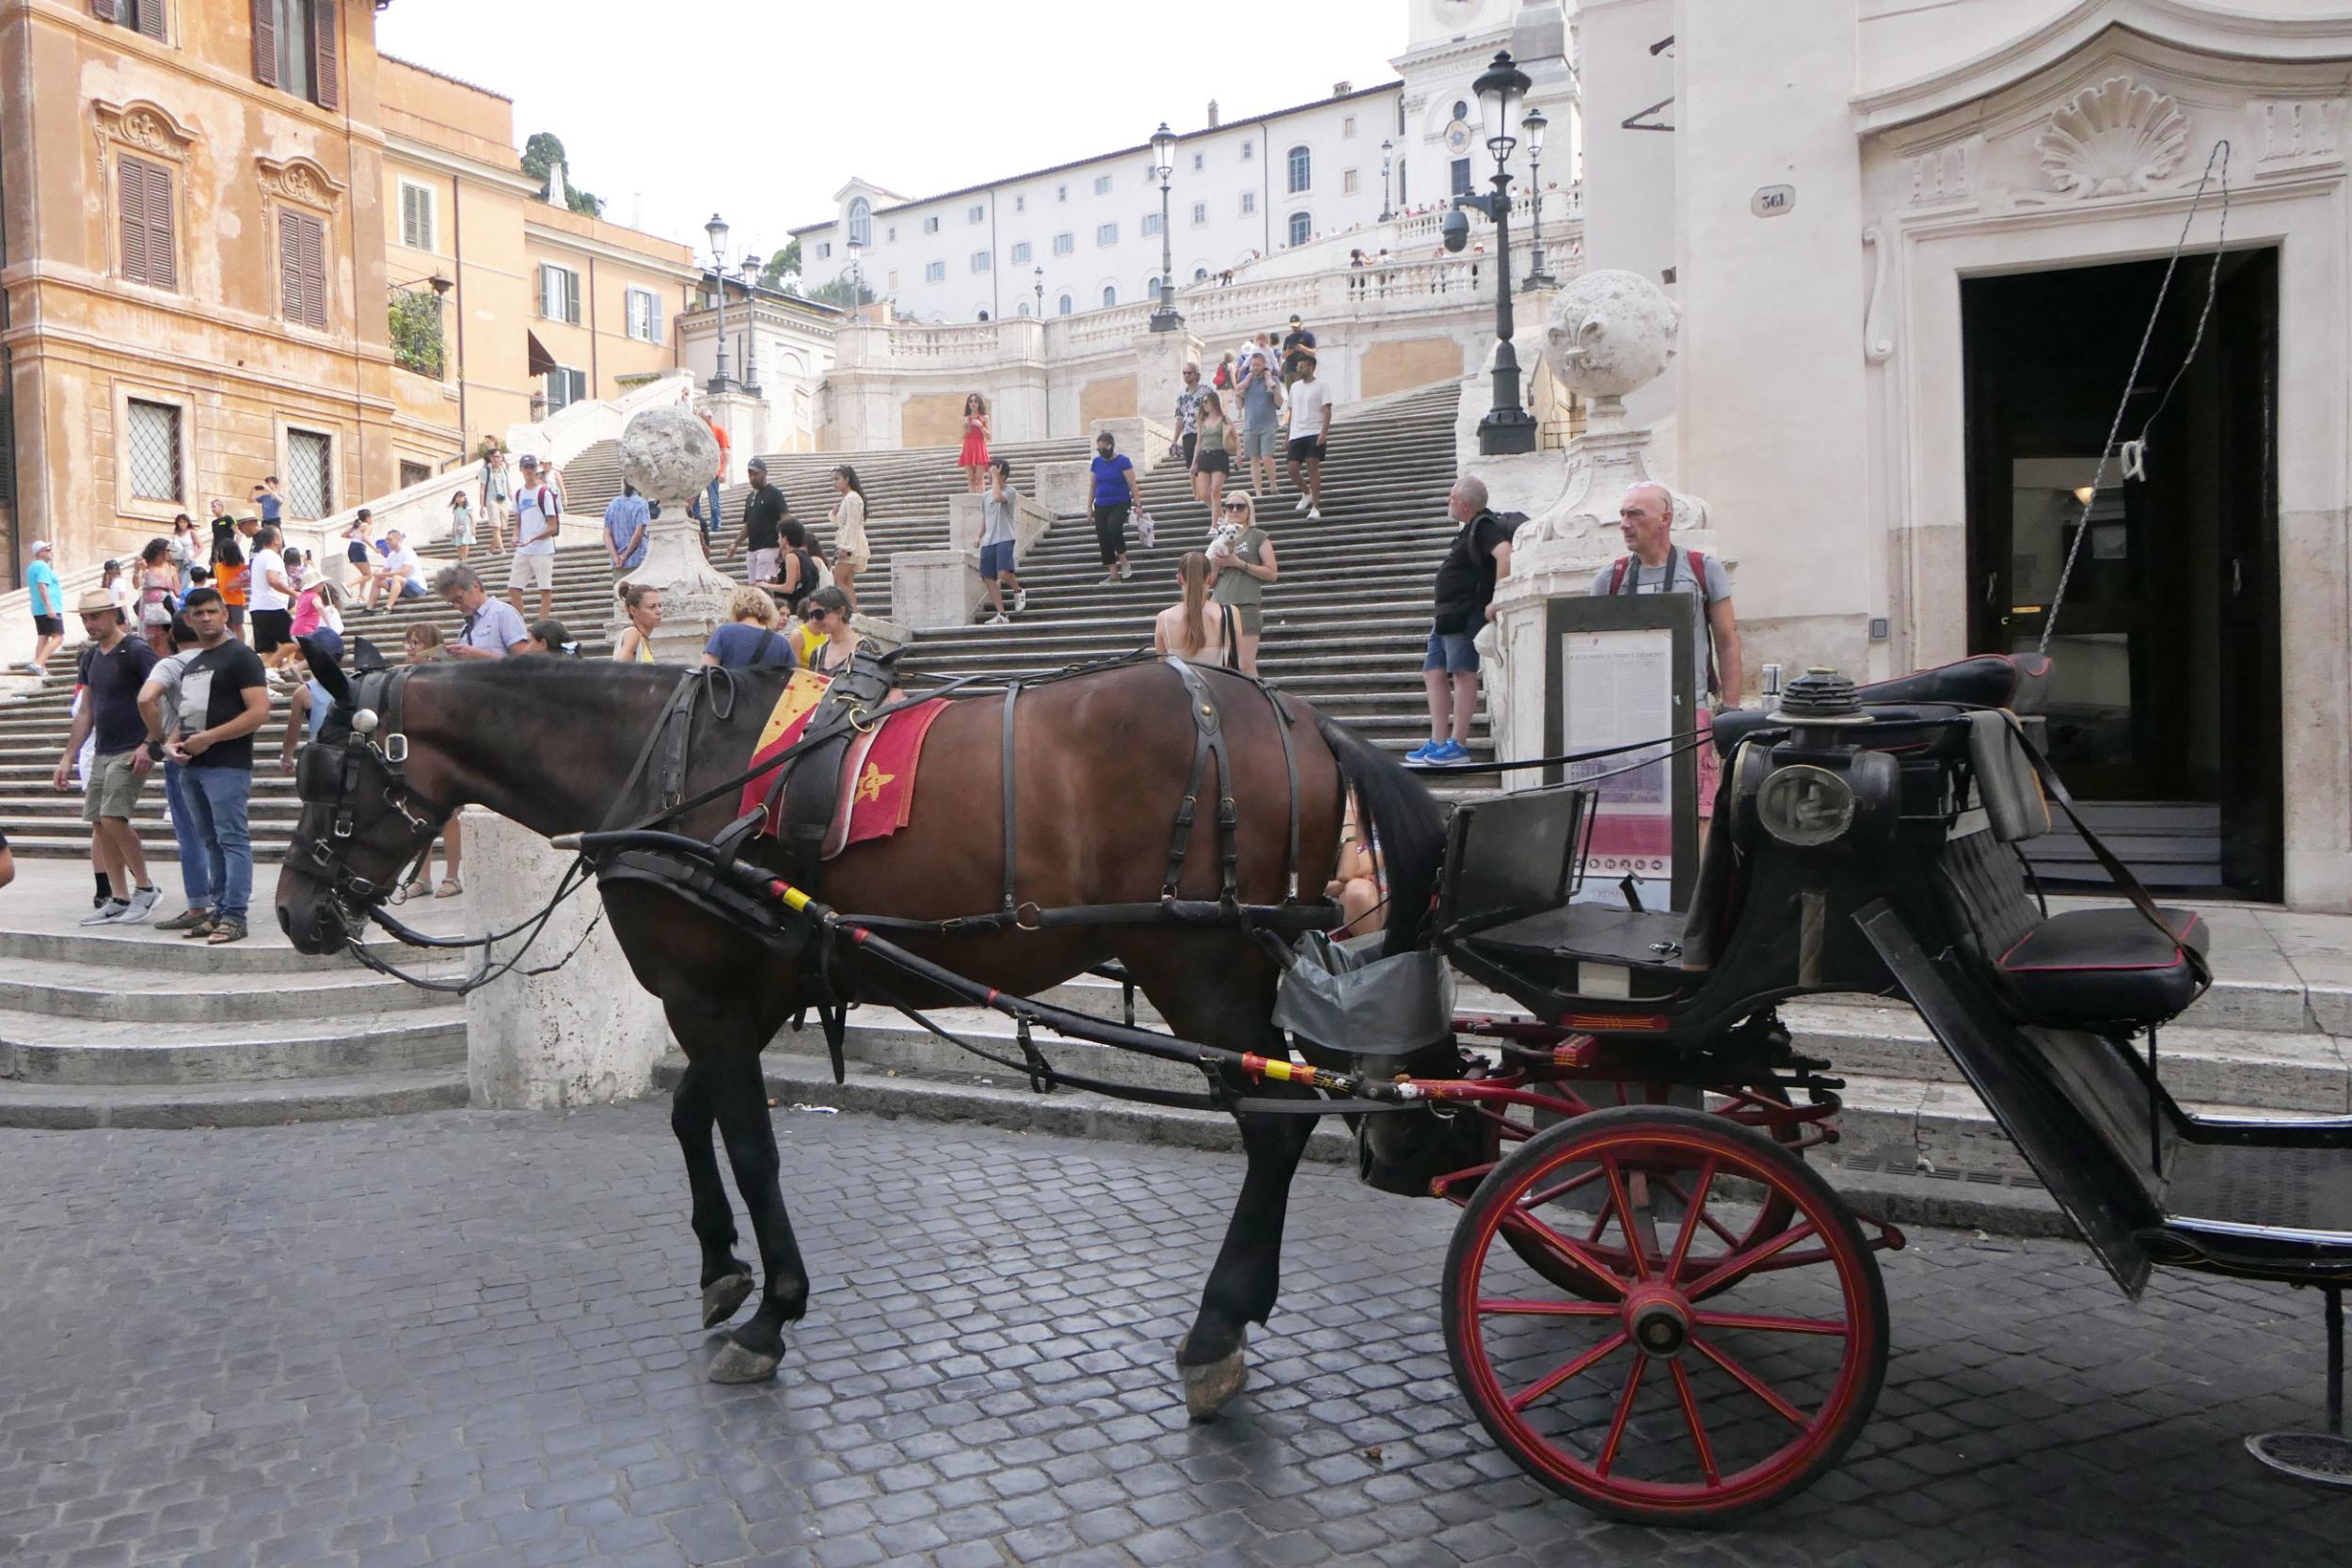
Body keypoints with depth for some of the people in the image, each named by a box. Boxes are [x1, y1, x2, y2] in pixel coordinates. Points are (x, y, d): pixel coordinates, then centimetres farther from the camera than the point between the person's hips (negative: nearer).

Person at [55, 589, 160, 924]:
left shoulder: (137, 651, -9)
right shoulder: (91, 656, 13)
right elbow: (85, 713, 18)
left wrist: (148, 745, -23)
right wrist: (67, 758, 16)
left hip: (132, 752, -8)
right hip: (101, 753, 8)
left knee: (113, 818, -17)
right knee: (100, 824, 5)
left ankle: (144, 888, -2)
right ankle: (119, 900, 11)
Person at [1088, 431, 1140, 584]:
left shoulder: (1123, 461, -6)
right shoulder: (1096, 462, 8)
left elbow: (1132, 485, -7)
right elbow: (1093, 486, 16)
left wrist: (1138, 503, -13)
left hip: (1120, 504, -5)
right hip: (1101, 506, 5)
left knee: (1113, 528, -29)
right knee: (1103, 539, 1)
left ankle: (1124, 562, -8)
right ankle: (1113, 574, 9)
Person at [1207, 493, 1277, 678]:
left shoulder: (1258, 537, 6)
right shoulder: (1220, 540, 20)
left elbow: (1272, 573, -4)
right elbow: (1210, 582, 20)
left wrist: (1239, 563, -9)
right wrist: (1216, 565, 0)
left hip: (1246, 606, -5)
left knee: (1246, 665, -12)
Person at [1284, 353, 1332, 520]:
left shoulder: (1322, 384, -1)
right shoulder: (1295, 386, 16)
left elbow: (1327, 411, -8)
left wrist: (1324, 432, -20)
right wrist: (1287, 435, 17)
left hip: (1315, 433, -5)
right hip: (1296, 434, 5)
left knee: (1313, 467, -10)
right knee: (1292, 469, -1)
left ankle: (1316, 508, -6)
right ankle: (1306, 493, 27)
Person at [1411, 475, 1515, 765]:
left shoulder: (1484, 527, -12)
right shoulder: (1467, 529, 19)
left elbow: (1505, 555, -28)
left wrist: (1497, 600, -29)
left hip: (1467, 613, -11)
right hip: (1447, 615, 11)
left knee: (1462, 673, -10)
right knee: (1434, 673, 8)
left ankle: (1458, 745, -10)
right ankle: (1438, 742, 9)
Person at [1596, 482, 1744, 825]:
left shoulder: (1704, 570, 6)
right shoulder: (1609, 579, 11)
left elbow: (1728, 645, 7)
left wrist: (1730, 713, 0)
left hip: (1692, 711, -2)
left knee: (1695, 817, -11)